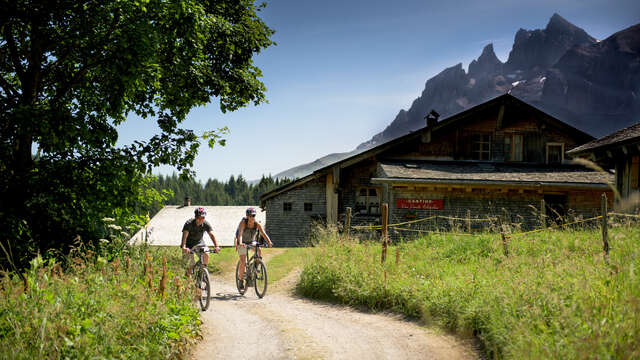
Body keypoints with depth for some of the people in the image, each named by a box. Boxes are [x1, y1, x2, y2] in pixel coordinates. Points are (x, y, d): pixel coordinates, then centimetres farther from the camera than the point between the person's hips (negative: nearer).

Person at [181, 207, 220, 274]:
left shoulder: (206, 224, -17)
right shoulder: (189, 223, -25)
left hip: (199, 243, 3)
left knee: (206, 254, -24)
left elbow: (211, 235, -25)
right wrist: (184, 247, -54)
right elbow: (185, 235, -37)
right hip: (189, 244, -3)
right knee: (191, 265, -12)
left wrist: (216, 246, -41)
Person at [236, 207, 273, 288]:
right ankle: (241, 280, 0)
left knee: (259, 251, -28)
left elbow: (263, 234, -25)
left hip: (252, 242, 3)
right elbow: (240, 234, -39)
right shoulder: (243, 223, -26)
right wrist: (240, 243, -58)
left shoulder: (257, 224, -17)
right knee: (243, 262, -15)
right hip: (243, 243, -3)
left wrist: (269, 242, -42)